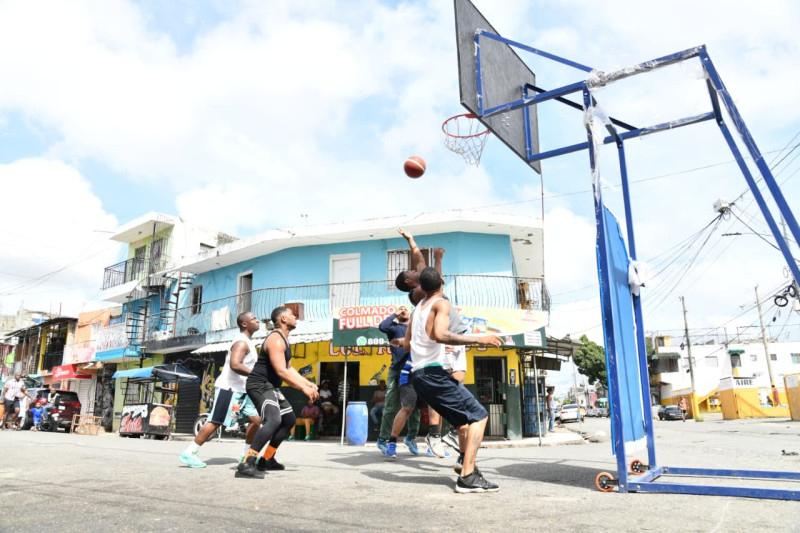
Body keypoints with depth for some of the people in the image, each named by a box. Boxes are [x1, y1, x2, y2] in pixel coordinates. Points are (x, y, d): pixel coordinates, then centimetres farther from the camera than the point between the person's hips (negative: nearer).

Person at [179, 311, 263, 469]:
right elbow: (235, 365, -32)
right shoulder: (241, 342, -17)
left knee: (256, 419, 6)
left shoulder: (248, 342, 16)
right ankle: (189, 454, 4)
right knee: (215, 422, -6)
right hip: (229, 388, -10)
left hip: (241, 389, 10)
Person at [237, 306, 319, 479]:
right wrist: (303, 388, -27)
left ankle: (266, 460, 26)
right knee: (273, 420, -31)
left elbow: (289, 368, 21)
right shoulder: (276, 340, -19)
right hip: (259, 385, -11)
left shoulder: (284, 339, 16)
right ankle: (245, 465, -31)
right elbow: (281, 371, -28)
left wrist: (308, 383, 12)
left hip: (270, 387, 11)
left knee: (289, 419, 20)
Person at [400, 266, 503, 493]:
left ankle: (470, 469, 16)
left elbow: (406, 344, 26)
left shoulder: (417, 309, 18)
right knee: (479, 415, -7)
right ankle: (467, 477, -16)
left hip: (418, 375, 9)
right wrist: (478, 339, -21)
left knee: (464, 418, 19)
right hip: (433, 372, -9)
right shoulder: (442, 303, -5)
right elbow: (440, 335, -24)